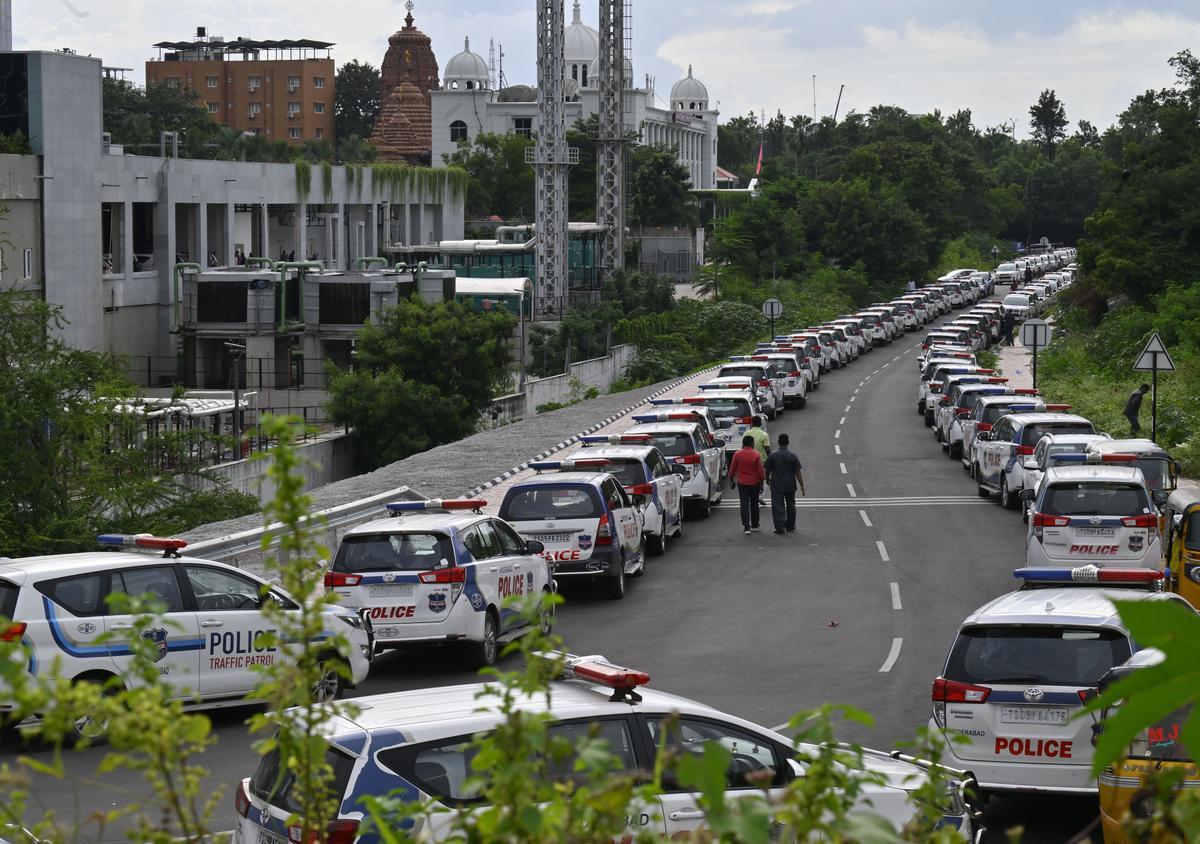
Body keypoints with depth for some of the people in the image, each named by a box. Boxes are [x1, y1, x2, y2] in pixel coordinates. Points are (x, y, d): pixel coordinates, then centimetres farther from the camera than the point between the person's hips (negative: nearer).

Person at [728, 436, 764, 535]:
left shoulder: (737, 454, -6)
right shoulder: (756, 455, -11)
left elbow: (732, 470, 0)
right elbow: (760, 471, -8)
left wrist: (731, 481, 12)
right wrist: (761, 483, 3)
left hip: (742, 483, 0)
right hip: (754, 483, 0)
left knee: (744, 505, 0)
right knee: (754, 504, 15)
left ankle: (746, 527, -8)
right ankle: (754, 525, 26)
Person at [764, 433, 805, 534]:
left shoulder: (772, 456, -8)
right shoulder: (793, 456, -5)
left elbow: (767, 470, -2)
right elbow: (798, 472, -4)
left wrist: (767, 480, 18)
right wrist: (802, 485, 2)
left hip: (777, 485, -2)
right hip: (790, 485, 2)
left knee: (777, 506, 0)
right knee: (790, 505, 15)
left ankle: (780, 527, -8)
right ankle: (790, 526, 24)